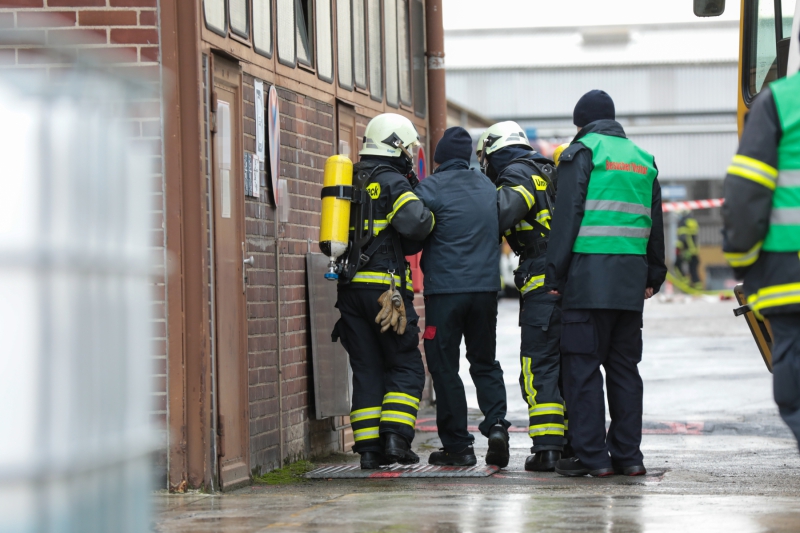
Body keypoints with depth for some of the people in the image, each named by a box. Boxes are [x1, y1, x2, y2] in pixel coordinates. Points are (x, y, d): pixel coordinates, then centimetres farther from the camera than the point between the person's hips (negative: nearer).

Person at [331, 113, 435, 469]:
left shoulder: (350, 182, 15)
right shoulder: (392, 182, -8)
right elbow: (414, 224, -22)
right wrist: (428, 217, -2)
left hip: (350, 288, 6)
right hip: (385, 287, -6)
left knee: (366, 368, 9)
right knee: (406, 366, 3)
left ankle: (369, 446, 5)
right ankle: (395, 437, -9)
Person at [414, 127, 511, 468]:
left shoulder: (432, 187, -8)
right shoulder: (487, 186, 11)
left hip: (445, 288, -5)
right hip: (486, 286, 5)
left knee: (444, 366, 2)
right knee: (485, 362, 16)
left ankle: (458, 445, 2)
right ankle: (496, 424, -4)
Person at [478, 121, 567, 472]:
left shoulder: (517, 175, -4)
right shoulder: (549, 173, 23)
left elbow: (500, 216, -21)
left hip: (545, 286, -8)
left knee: (540, 366, -5)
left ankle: (547, 446, -10)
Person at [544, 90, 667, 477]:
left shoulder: (582, 152, -1)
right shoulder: (642, 159, 18)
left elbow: (567, 217, -8)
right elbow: (655, 224, 20)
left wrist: (554, 274, -7)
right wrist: (653, 277, 24)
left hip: (589, 274, -6)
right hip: (631, 278, 6)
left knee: (582, 366, -3)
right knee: (624, 366, 10)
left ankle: (591, 455, -6)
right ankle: (628, 455, 9)